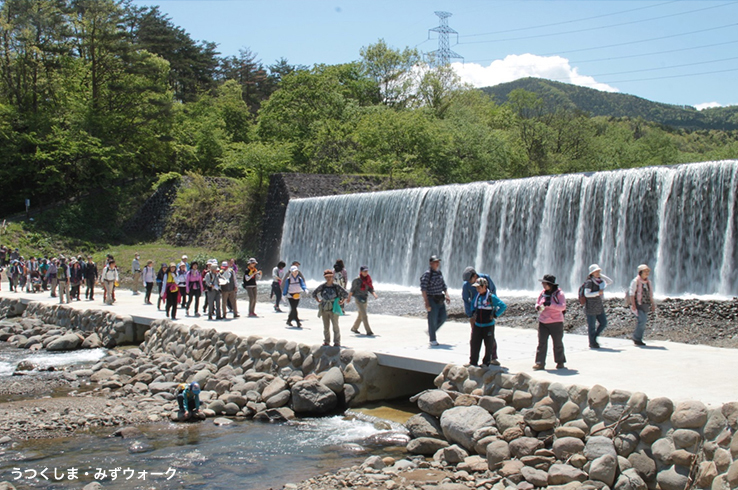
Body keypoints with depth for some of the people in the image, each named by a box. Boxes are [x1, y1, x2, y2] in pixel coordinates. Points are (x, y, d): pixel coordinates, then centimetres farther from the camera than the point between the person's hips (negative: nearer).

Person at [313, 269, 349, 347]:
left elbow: (346, 294, 4)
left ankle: (337, 342, 4)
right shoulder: (322, 286, 2)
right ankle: (326, 341, 17)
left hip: (333, 309, -3)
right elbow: (314, 293, 17)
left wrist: (342, 301, -1)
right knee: (326, 327, 9)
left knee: (335, 326, -1)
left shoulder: (336, 286, -4)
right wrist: (318, 301, 10)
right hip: (324, 309, 3)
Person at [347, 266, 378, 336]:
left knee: (361, 315, 16)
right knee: (364, 316, -12)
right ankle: (368, 331, -13)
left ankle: (354, 328, 33)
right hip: (359, 299, -7)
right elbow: (352, 289, -5)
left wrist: (374, 294, -11)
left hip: (365, 299, 7)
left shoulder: (368, 279, 5)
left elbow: (371, 289, 7)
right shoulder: (357, 280, -11)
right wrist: (349, 298, -2)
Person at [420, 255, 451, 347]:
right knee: (432, 320, -2)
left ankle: (431, 331, 29)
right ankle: (433, 340, 8)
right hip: (432, 300, -8)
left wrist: (447, 296, 13)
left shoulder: (439, 273, 12)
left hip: (440, 300, 8)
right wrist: (426, 302, -22)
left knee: (443, 318, 9)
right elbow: (423, 289, -18)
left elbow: (443, 285, 23)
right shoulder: (427, 274, -13)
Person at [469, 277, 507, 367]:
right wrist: (473, 312, 13)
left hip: (488, 325, -5)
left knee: (489, 344, 4)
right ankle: (473, 362, 10)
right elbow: (472, 303, 29)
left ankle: (486, 362, 14)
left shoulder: (491, 297, -11)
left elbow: (503, 306, -12)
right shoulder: (477, 296, 7)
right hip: (477, 324, 5)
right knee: (474, 343, 3)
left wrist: (495, 315, -14)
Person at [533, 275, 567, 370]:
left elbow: (562, 307, -16)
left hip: (556, 322, -4)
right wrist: (538, 307, -8)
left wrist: (550, 304, -27)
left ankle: (560, 362, 22)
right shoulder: (543, 293, 8)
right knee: (542, 343, -3)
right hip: (543, 322, 4)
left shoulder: (559, 293, -7)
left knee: (558, 343, 7)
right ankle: (540, 363, -3)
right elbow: (537, 303, 17)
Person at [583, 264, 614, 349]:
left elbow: (610, 281, 17)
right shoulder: (589, 282, -11)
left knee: (604, 323, 7)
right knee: (592, 326, 0)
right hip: (591, 307, -8)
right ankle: (592, 343, 10)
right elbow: (587, 294, -17)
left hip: (599, 307, 8)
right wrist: (598, 293, -22)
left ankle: (594, 337, 23)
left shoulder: (600, 281, 11)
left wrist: (601, 275, 8)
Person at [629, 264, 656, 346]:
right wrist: (633, 305, -18)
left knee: (642, 322, 6)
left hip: (646, 305, 7)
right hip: (638, 304, -7)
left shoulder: (648, 282, 13)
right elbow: (631, 294, -11)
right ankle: (637, 339, -8)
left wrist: (653, 304, 17)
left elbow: (650, 294, 22)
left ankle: (637, 339, 16)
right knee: (642, 320, -18)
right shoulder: (635, 281, -8)